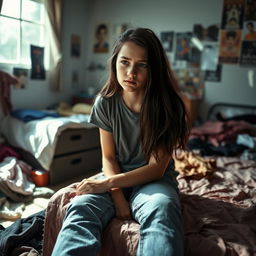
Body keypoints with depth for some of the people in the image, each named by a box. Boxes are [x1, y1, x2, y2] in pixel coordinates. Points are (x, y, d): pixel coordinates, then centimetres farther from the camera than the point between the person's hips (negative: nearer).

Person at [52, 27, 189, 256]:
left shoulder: (167, 106, -14)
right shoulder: (106, 102, -6)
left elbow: (156, 168, -14)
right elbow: (109, 158, -1)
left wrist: (106, 184, -22)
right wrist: (117, 196, -18)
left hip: (153, 179, -1)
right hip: (116, 177, 2)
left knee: (162, 210, -37)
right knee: (80, 208, -30)